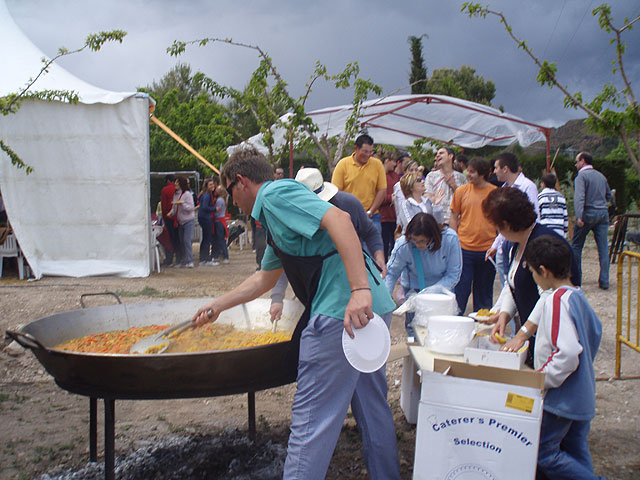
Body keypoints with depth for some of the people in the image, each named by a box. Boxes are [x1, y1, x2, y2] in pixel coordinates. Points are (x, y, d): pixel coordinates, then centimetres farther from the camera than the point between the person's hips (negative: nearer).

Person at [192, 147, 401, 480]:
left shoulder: (275, 194, -6)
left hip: (341, 311, -10)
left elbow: (338, 219, -23)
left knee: (311, 418, -2)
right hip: (369, 309, 10)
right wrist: (217, 306, 42)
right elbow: (265, 279, 37)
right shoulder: (275, 216, 26)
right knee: (372, 409, 20)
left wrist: (359, 289, -31)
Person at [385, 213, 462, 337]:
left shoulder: (450, 239, -24)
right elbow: (390, 273, -11)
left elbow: (453, 274, -16)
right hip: (414, 288, 0)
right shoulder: (403, 245, -24)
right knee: (414, 329, -8)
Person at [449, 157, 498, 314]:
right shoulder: (461, 191, 2)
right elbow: (453, 218, 7)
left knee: (484, 290, 11)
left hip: (488, 249, 1)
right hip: (464, 248, -1)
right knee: (461, 288, -1)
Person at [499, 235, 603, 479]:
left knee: (543, 452, 0)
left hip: (560, 399, -10)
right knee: (576, 452, 18)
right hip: (583, 398, 10)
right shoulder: (578, 296, 6)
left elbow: (567, 353, -29)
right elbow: (595, 331, 21)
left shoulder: (557, 300, -21)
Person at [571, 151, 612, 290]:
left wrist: (579, 216, -30)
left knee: (576, 245, 7)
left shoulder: (582, 176, -7)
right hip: (603, 213, 6)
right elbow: (608, 195, 23)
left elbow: (579, 197, -21)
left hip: (588, 214, -6)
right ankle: (604, 281, 1)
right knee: (603, 247, 3)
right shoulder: (601, 176, 14)